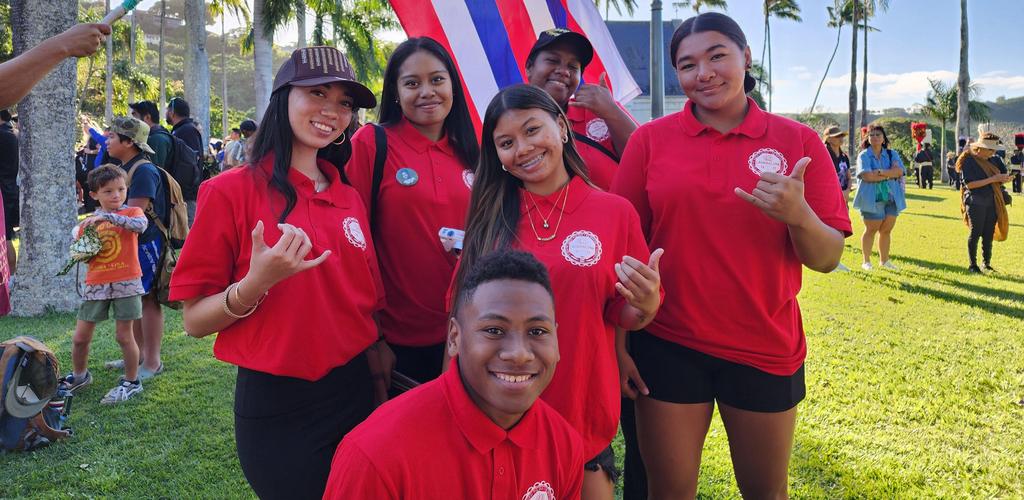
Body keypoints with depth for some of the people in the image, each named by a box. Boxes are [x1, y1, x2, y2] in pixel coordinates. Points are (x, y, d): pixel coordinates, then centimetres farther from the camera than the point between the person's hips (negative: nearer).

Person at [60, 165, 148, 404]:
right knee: (80, 337, 10)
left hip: (126, 283, -4)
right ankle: (79, 375, 34)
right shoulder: (88, 222, 8)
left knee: (124, 335, 2)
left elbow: (141, 225, -27)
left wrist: (107, 216, -30)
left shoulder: (131, 212, -2)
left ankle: (131, 381, 19)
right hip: (96, 284, 4)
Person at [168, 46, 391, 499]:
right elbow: (194, 321, -10)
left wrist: (379, 361, 5)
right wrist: (257, 283, -26)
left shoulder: (349, 197, 4)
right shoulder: (232, 191, -10)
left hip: (355, 394, 5)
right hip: (276, 407, -4)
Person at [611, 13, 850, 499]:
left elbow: (827, 258, -3)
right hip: (667, 346, 0)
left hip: (766, 350, 1)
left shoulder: (798, 140, -2)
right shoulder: (650, 139, -2)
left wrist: (797, 215, -24)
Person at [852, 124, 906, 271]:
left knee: (887, 229, 8)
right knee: (871, 229, -1)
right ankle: (866, 261, 10)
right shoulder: (864, 156, -1)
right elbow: (866, 175, -17)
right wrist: (890, 174, -9)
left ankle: (884, 260, 20)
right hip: (872, 198, -4)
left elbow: (900, 171, -6)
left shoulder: (892, 154, 11)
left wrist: (881, 172, -19)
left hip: (892, 198, 4)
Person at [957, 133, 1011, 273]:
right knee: (975, 233, -1)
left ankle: (987, 263, 17)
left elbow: (999, 176, 21)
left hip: (992, 202, 7)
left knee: (989, 234, 8)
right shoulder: (969, 161, -9)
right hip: (976, 202, -7)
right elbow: (969, 184, -18)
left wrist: (1003, 178, -4)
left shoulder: (990, 161, 13)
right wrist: (993, 179, -19)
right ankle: (972, 265, 7)